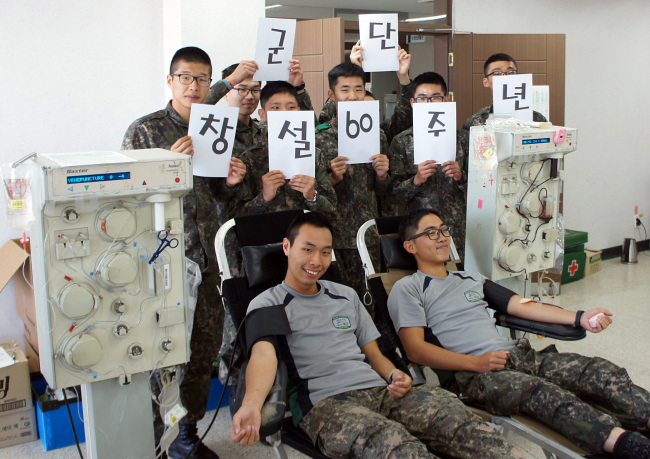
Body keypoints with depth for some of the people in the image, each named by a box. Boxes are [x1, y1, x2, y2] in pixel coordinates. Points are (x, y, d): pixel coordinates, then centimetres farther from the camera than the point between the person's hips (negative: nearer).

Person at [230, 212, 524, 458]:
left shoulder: (346, 296, 25)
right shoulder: (266, 304, 8)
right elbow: (264, 355, -13)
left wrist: (394, 375, 2)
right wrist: (251, 405, -34)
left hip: (378, 390, 5)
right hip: (323, 403, -5)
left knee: (448, 407, -25)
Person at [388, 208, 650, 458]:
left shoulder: (472, 279, 28)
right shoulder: (406, 289, 7)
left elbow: (521, 305, 24)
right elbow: (415, 349, -4)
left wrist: (579, 318, 12)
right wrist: (476, 363, -14)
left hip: (517, 353, 7)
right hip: (471, 374, -7)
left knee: (601, 371, -16)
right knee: (539, 390, -37)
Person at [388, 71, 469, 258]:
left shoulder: (461, 137, 7)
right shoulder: (402, 141, 3)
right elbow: (394, 194, -1)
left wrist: (460, 176, -12)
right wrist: (416, 180, -17)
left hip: (456, 230, 1)